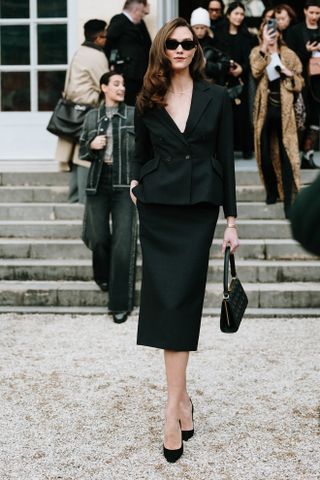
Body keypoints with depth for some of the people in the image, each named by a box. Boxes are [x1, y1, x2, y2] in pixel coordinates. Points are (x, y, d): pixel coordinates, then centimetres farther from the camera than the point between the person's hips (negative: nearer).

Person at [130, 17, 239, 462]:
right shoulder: (148, 101, 8)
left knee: (181, 298, -8)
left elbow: (226, 159, 3)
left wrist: (231, 219, 0)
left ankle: (173, 406, -6)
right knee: (166, 296, -2)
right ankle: (181, 396, 9)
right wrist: (136, 182, 0)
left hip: (199, 207, -1)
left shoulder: (217, 98, 4)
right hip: (157, 208, 2)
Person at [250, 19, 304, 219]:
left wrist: (289, 74, -11)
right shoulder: (257, 52, 8)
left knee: (287, 154, -7)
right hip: (264, 109, 1)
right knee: (265, 153, 5)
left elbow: (300, 84, 9)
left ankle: (289, 201, -7)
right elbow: (256, 71, -13)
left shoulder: (289, 55, 7)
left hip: (284, 109, -1)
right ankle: (272, 191, 26)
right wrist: (264, 45, -18)